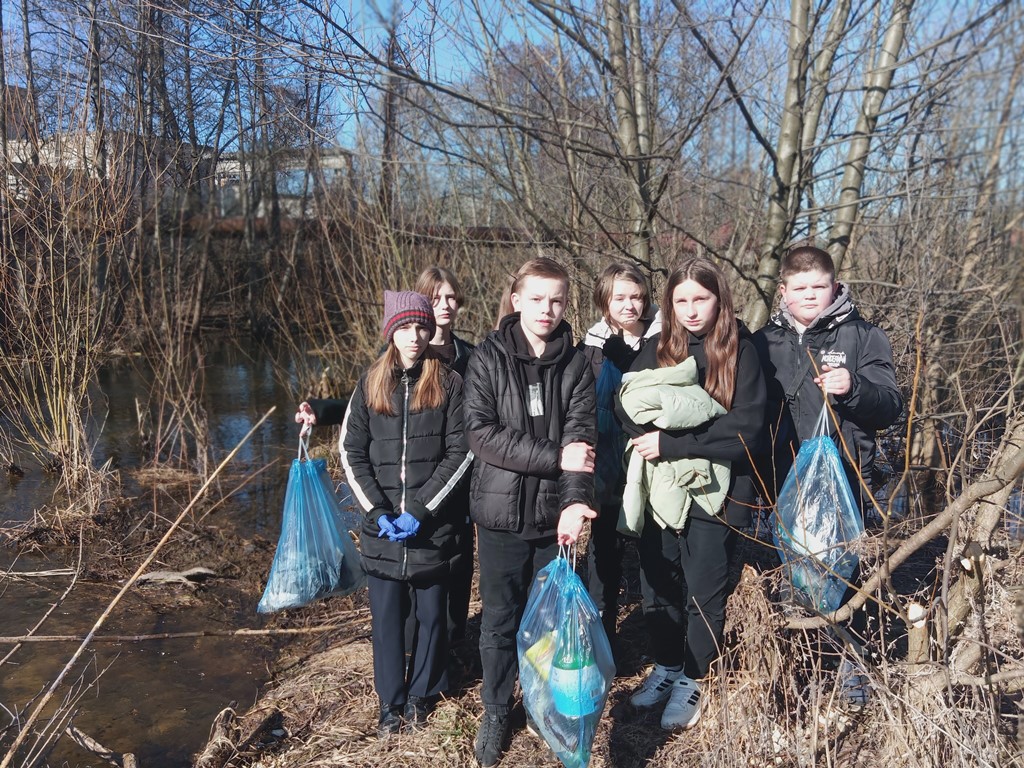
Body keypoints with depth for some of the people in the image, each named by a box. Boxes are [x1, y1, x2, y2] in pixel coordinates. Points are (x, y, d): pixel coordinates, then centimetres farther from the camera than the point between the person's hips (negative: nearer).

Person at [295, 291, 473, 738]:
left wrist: (421, 509, -13)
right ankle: (391, 701, 27)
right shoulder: (370, 384, 4)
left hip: (433, 524, -1)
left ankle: (421, 694, 32)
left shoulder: (449, 383, -3)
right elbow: (351, 452, 2)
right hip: (382, 526, 1)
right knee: (386, 616, 9)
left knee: (431, 614, 11)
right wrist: (378, 511, -8)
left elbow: (460, 452, -7)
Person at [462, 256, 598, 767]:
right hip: (502, 512, -1)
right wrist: (555, 457, -20)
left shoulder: (576, 364, 1)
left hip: (555, 513, 1)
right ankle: (495, 714, 32)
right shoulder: (488, 358, -4)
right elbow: (481, 432, -14)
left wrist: (575, 499, -26)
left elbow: (581, 435, -10)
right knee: (500, 621, 12)